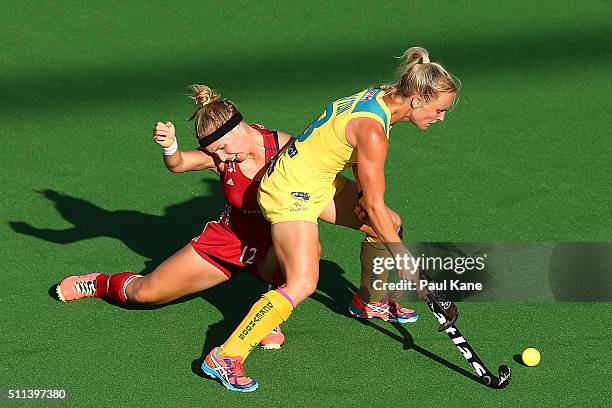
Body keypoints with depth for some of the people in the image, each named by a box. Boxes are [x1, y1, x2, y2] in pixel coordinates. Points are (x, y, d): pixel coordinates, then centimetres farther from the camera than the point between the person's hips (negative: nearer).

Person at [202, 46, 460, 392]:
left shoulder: (383, 95, -3)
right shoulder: (372, 131, -30)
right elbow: (375, 207, -22)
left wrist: (364, 193, 4)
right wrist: (403, 260, -14)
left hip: (322, 180, 10)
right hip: (291, 192, -10)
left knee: (392, 224, 18)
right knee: (303, 284, -22)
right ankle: (225, 356, -20)